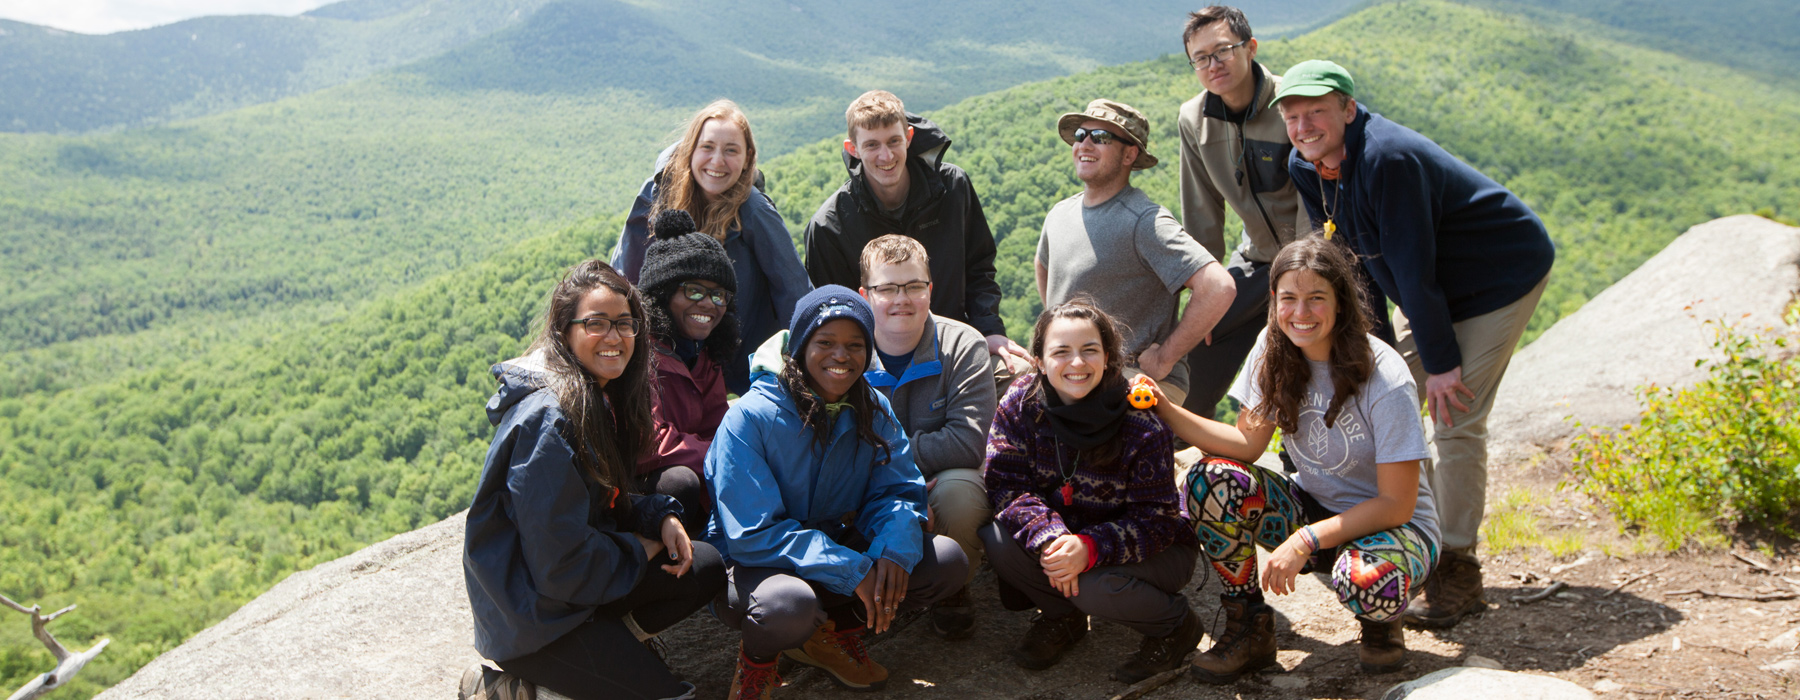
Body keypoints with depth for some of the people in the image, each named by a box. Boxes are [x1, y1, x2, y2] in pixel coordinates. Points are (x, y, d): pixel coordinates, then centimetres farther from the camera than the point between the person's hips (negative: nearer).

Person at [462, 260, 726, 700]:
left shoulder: (602, 398, 5)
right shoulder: (548, 421, -25)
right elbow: (560, 564, -25)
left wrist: (662, 516, -4)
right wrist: (638, 551, -9)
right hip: (533, 613, -9)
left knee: (707, 568, 4)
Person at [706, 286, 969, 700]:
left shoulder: (873, 409, -1)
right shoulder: (751, 418, -20)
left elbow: (900, 491, -2)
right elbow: (754, 534, -23)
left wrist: (894, 548, -27)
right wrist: (852, 571, -30)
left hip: (838, 548, 6)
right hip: (754, 567, -6)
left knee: (948, 562, -11)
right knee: (790, 603, -40)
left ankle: (833, 634, 8)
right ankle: (758, 656, -1)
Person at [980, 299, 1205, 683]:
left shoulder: (1141, 424, -23)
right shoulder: (1021, 401, -13)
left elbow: (1155, 519, -22)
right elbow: (1005, 482, -14)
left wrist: (1090, 548, -40)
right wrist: (1049, 537, -34)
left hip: (1152, 548, -4)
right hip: (1063, 535, 4)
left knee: (1096, 586, -34)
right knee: (996, 539, -22)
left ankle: (1176, 625, -1)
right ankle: (1062, 615, 5)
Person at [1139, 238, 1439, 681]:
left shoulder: (1385, 379, -23)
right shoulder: (1274, 352, -7)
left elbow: (1396, 504, -21)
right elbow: (1248, 442, -6)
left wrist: (1305, 541, -30)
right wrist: (1165, 410, -19)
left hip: (1394, 526, -5)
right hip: (1313, 507, 5)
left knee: (1364, 580, -39)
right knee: (1210, 481, -20)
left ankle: (1382, 622, 2)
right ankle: (1249, 629, -3)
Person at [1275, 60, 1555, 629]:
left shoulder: (1389, 159, -34)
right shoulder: (1304, 166, -8)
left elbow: (1413, 263, -30)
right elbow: (1349, 256, 2)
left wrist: (1441, 359, -24)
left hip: (1501, 278, -8)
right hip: (1429, 289, 8)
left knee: (1456, 423, -13)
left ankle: (1458, 571, -3)